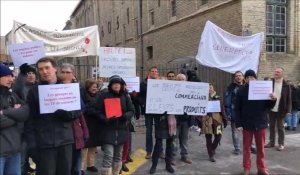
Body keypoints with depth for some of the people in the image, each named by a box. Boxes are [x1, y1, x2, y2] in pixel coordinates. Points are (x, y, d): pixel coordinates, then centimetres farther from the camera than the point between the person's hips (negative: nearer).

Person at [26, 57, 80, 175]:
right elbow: (30, 119, 0)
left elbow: (78, 111, 6)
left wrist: (67, 113, -16)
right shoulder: (34, 91, 3)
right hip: (44, 142, -1)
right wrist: (32, 143, -8)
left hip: (65, 140, 2)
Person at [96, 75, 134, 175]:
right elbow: (98, 112, -4)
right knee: (108, 156, -10)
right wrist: (106, 120, -21)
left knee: (118, 156, 15)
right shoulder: (104, 96, -4)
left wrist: (126, 116, -14)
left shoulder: (125, 97, 6)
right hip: (108, 130, -4)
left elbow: (131, 111, 8)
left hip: (121, 130, 4)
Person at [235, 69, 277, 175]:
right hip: (246, 124, -1)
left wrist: (273, 100, -17)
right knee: (246, 147, 10)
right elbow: (237, 109, -4)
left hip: (261, 123, 1)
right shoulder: (241, 91, -3)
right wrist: (238, 124, -9)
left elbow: (268, 107, 4)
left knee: (260, 147, 12)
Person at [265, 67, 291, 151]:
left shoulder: (286, 85, -5)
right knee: (271, 126, 12)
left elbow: (289, 99, -5)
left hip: (281, 110, -3)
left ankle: (281, 144, 16)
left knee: (280, 127, 7)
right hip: (271, 109, 3)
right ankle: (271, 142, 23)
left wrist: (288, 110, -12)